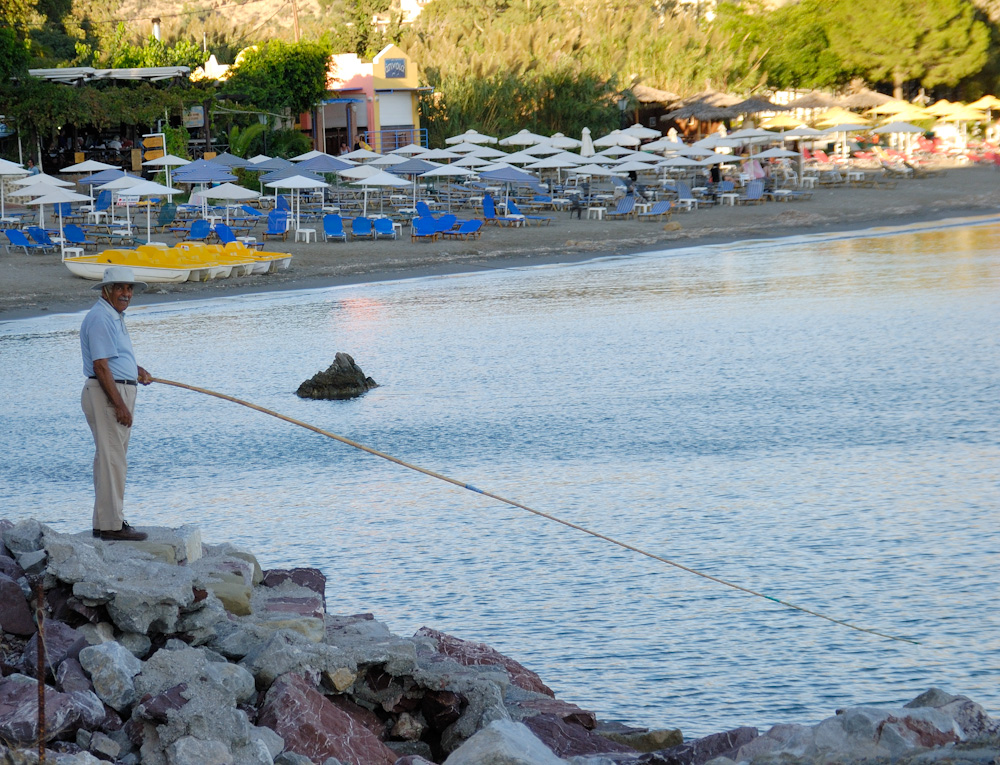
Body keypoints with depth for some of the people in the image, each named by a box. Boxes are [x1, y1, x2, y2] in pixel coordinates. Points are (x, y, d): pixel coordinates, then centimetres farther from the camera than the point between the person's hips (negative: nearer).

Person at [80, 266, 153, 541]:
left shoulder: (115, 317, 17)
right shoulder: (100, 319, -16)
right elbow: (100, 366, -22)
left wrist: (136, 369, 14)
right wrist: (120, 405, -23)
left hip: (120, 392, 11)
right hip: (107, 395, -11)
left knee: (111, 459, 14)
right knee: (112, 459, -9)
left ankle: (106, 522, 20)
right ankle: (111, 525, -8)